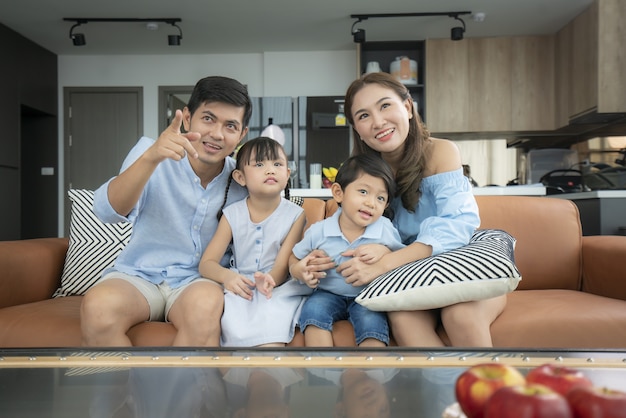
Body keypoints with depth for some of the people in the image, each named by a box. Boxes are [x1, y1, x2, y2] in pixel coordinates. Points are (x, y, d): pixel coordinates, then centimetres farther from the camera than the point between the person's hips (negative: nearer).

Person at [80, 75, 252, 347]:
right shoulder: (150, 151, -6)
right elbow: (107, 211, -21)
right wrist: (150, 158, -38)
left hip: (198, 280, 1)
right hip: (138, 274, 0)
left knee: (205, 303, -35)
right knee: (97, 306, -33)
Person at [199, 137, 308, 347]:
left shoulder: (295, 215, -3)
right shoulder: (232, 214, 2)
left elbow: (283, 265, -9)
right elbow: (206, 263, -1)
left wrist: (269, 280, -34)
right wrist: (226, 276, -25)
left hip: (278, 289, -2)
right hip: (241, 289, 2)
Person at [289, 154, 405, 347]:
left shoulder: (386, 230, -9)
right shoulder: (318, 231, -8)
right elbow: (295, 260, 7)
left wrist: (384, 251, -23)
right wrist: (300, 271, -18)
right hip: (328, 294, 1)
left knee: (372, 320, -31)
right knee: (313, 308, -28)